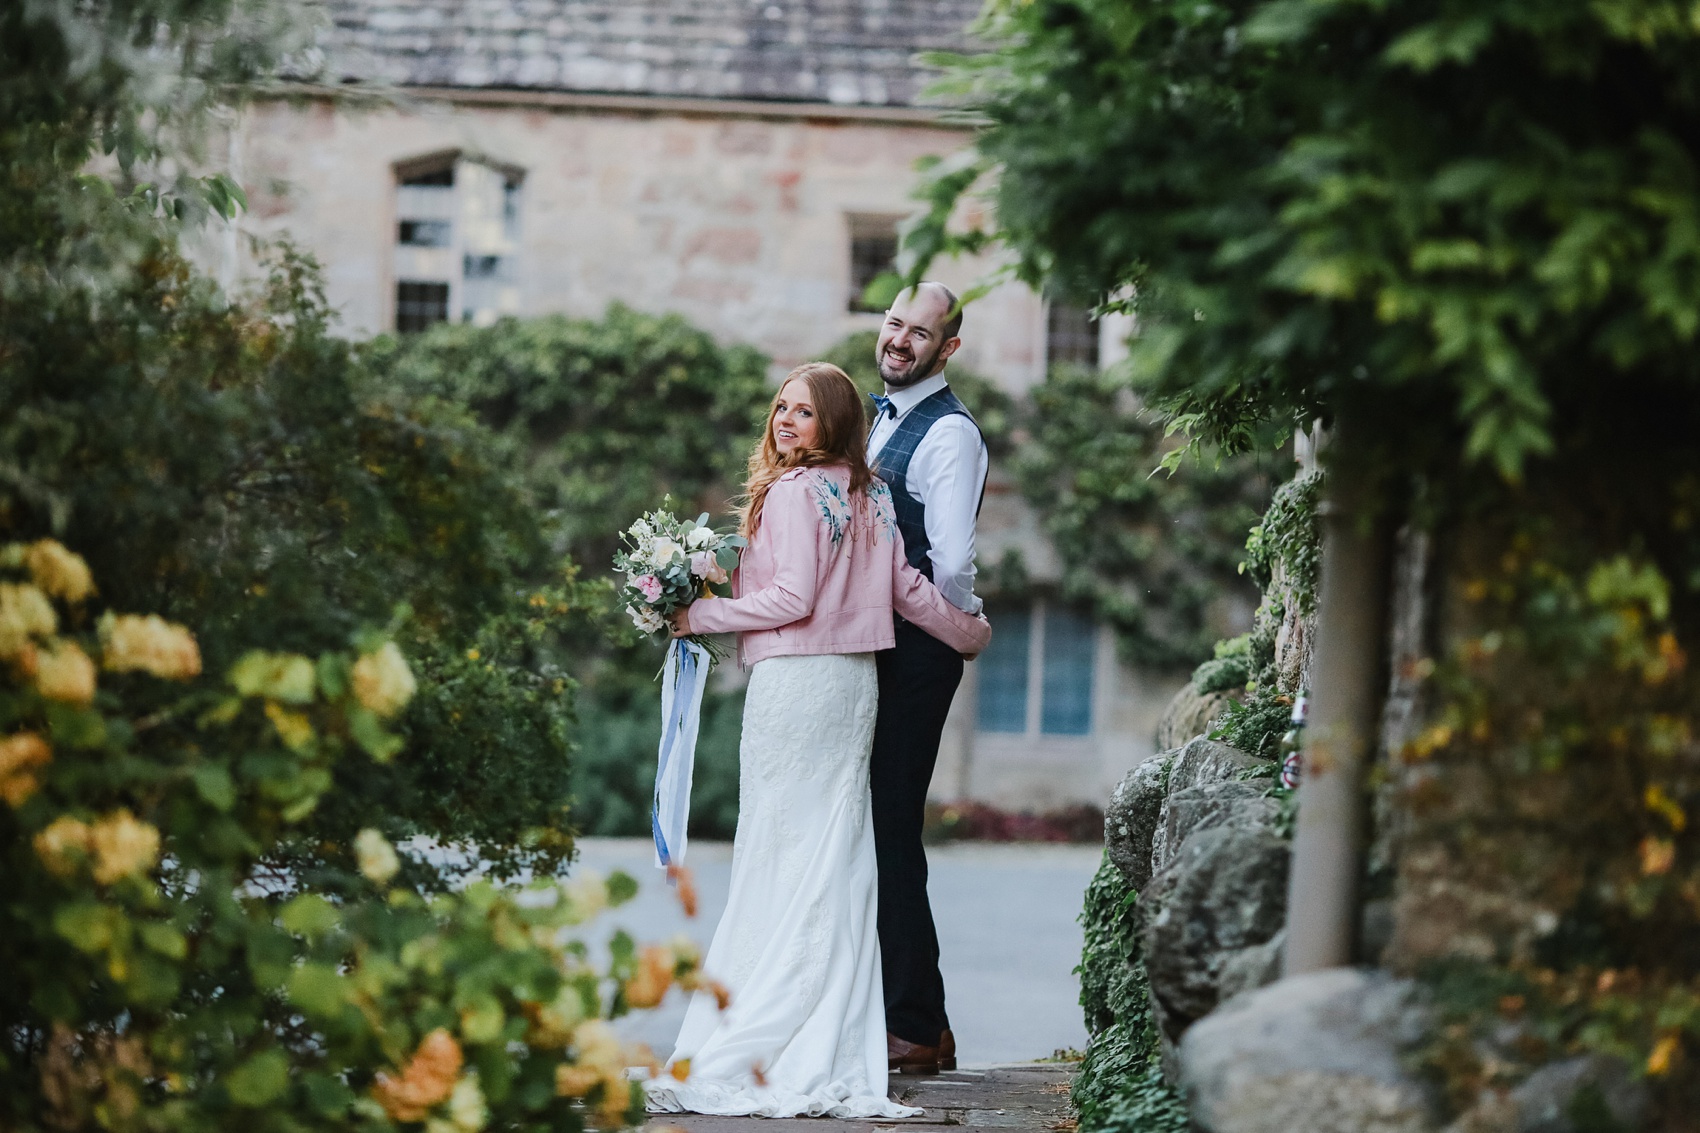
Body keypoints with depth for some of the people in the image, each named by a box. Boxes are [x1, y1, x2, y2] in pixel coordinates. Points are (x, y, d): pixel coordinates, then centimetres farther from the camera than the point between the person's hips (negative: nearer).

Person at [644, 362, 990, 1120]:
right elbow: (906, 590, 15)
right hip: (856, 683, 8)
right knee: (839, 858, 7)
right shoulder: (869, 496, 12)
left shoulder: (792, 491, -11)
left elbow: (793, 597, -16)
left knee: (781, 854, -7)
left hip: (794, 682, -8)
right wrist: (970, 634, 31)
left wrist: (702, 616, -7)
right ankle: (838, 1048, 8)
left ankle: (754, 1048, -8)